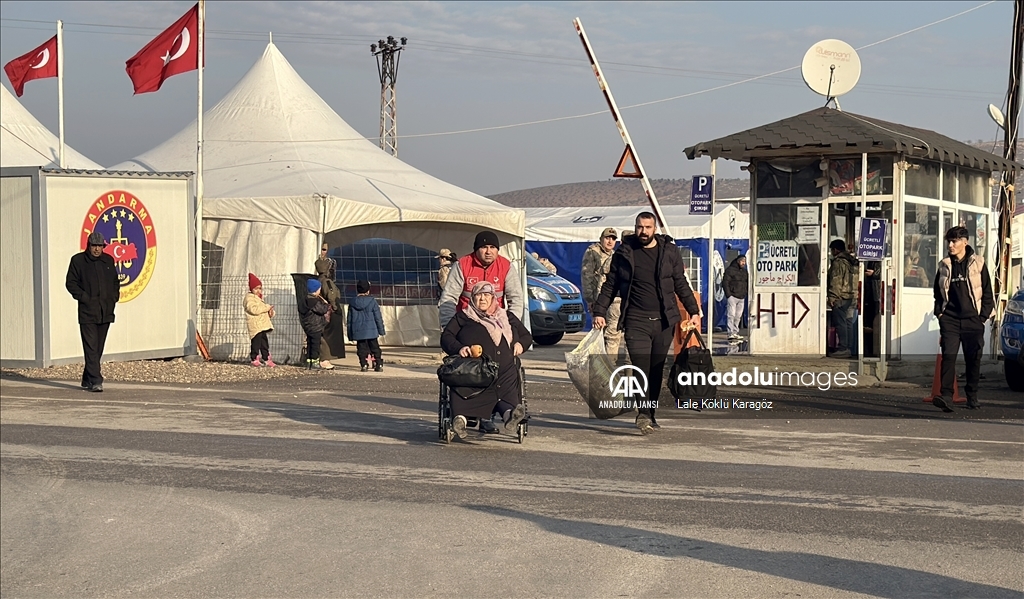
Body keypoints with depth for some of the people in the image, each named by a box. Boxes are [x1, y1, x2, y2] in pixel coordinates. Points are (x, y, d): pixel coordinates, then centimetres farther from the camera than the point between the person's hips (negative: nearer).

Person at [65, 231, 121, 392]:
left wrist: (114, 297, 9)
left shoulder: (108, 260, 13)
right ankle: (95, 381, -15)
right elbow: (70, 283, -2)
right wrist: (84, 297, -11)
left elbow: (115, 281, 23)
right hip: (87, 311, -5)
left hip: (105, 312, 5)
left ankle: (87, 380, 22)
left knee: (98, 348, 10)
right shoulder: (78, 260, -1)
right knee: (91, 347, -11)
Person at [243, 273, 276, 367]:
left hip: (262, 326, 9)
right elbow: (254, 309, -24)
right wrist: (267, 307, -20)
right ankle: (254, 359, -3)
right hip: (255, 326, -9)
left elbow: (264, 309, 28)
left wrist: (271, 312, 4)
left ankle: (267, 359, 14)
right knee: (256, 341, -9)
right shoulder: (249, 298, -8)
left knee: (264, 342, 10)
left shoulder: (259, 298, 24)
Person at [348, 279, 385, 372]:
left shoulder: (352, 303, 4)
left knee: (362, 349, 8)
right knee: (375, 348, 6)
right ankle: (379, 365, 5)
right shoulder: (372, 302, -4)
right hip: (371, 330, -1)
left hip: (358, 332, 2)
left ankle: (364, 365, 1)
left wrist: (350, 334, 15)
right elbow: (378, 317, -2)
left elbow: (349, 319, 9)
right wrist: (381, 330, 6)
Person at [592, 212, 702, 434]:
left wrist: (694, 311, 6)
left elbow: (681, 284, 12)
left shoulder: (669, 251, 7)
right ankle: (644, 414, -17)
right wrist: (599, 312, 0)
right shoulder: (624, 252, 4)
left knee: (656, 371, 7)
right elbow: (610, 285, 9)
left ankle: (650, 414, 15)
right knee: (641, 368, -13)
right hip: (635, 321, -2)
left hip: (663, 321, 2)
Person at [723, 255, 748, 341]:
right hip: (732, 296, -7)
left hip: (741, 298, 7)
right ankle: (731, 334, -13)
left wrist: (745, 293, 9)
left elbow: (747, 283, 22)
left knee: (738, 316, 8)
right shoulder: (730, 270, -5)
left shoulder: (744, 271, 16)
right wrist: (728, 294, -14)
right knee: (731, 315, -10)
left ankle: (735, 333, 15)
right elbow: (725, 283, -8)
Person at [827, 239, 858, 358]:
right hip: (851, 296, 9)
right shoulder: (852, 261, 16)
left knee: (840, 323, -8)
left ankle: (843, 349, -11)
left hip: (840, 297, -9)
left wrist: (832, 297, -14)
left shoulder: (838, 262, -11)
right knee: (847, 323, 11)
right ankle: (847, 348, 13)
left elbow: (836, 282, -16)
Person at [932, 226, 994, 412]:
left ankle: (972, 397, 18)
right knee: (948, 356, -13)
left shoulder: (977, 264, 4)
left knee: (973, 359, 5)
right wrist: (940, 313, 6)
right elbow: (938, 293, 18)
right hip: (950, 319, 1)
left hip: (972, 320, -1)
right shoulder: (944, 266, 10)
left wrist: (983, 316, 0)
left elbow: (987, 293, 7)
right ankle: (946, 397, -20)